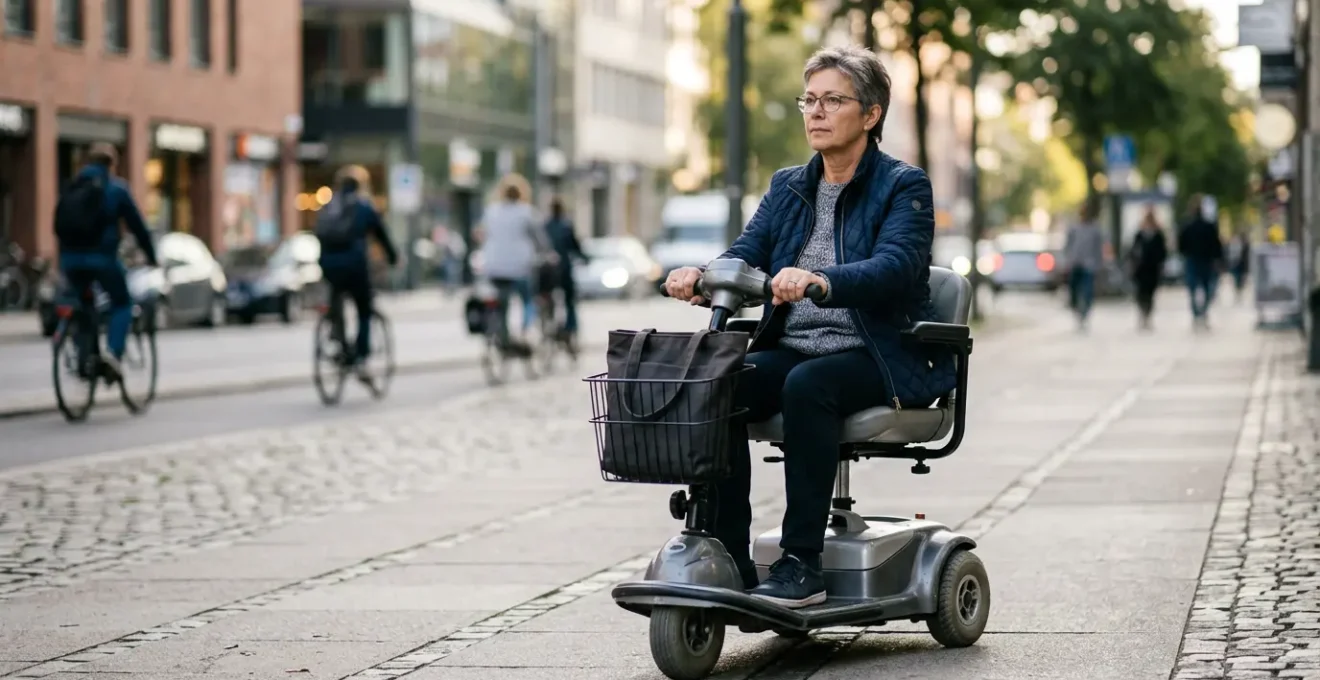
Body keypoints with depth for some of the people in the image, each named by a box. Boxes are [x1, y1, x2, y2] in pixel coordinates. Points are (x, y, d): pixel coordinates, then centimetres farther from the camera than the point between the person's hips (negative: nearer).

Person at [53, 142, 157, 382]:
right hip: (102, 256, -4)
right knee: (122, 304, 11)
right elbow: (136, 225, 2)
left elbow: (59, 226, 21)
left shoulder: (71, 188, 16)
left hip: (71, 257, 4)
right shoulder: (115, 188, 2)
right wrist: (151, 257, 12)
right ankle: (113, 353, -10)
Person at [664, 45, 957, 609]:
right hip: (791, 349, 5)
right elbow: (746, 255, 3)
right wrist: (702, 277, -22)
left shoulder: (903, 186, -2)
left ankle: (801, 564, -31)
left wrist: (819, 281, -40)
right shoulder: (787, 187, 17)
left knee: (808, 386, -36)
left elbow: (894, 266, -21)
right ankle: (729, 561, -22)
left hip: (882, 359, -5)